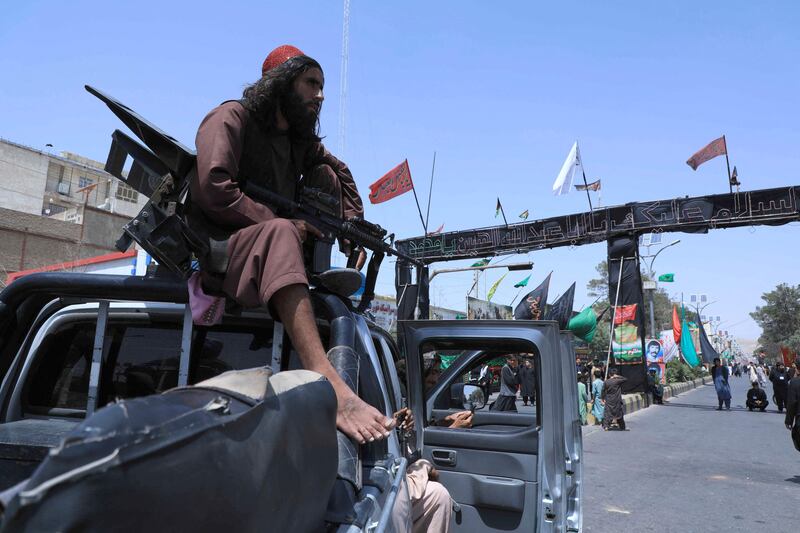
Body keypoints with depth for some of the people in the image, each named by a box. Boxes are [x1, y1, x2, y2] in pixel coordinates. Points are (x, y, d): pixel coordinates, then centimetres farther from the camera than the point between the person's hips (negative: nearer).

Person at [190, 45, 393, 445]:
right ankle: (328, 385, -55)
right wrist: (288, 224, -22)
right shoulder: (231, 118, -6)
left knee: (326, 174, 5)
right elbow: (213, 191, -21)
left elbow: (343, 174, 23)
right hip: (217, 248, -7)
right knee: (279, 233, -42)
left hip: (266, 241, 7)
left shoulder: (301, 140, 14)